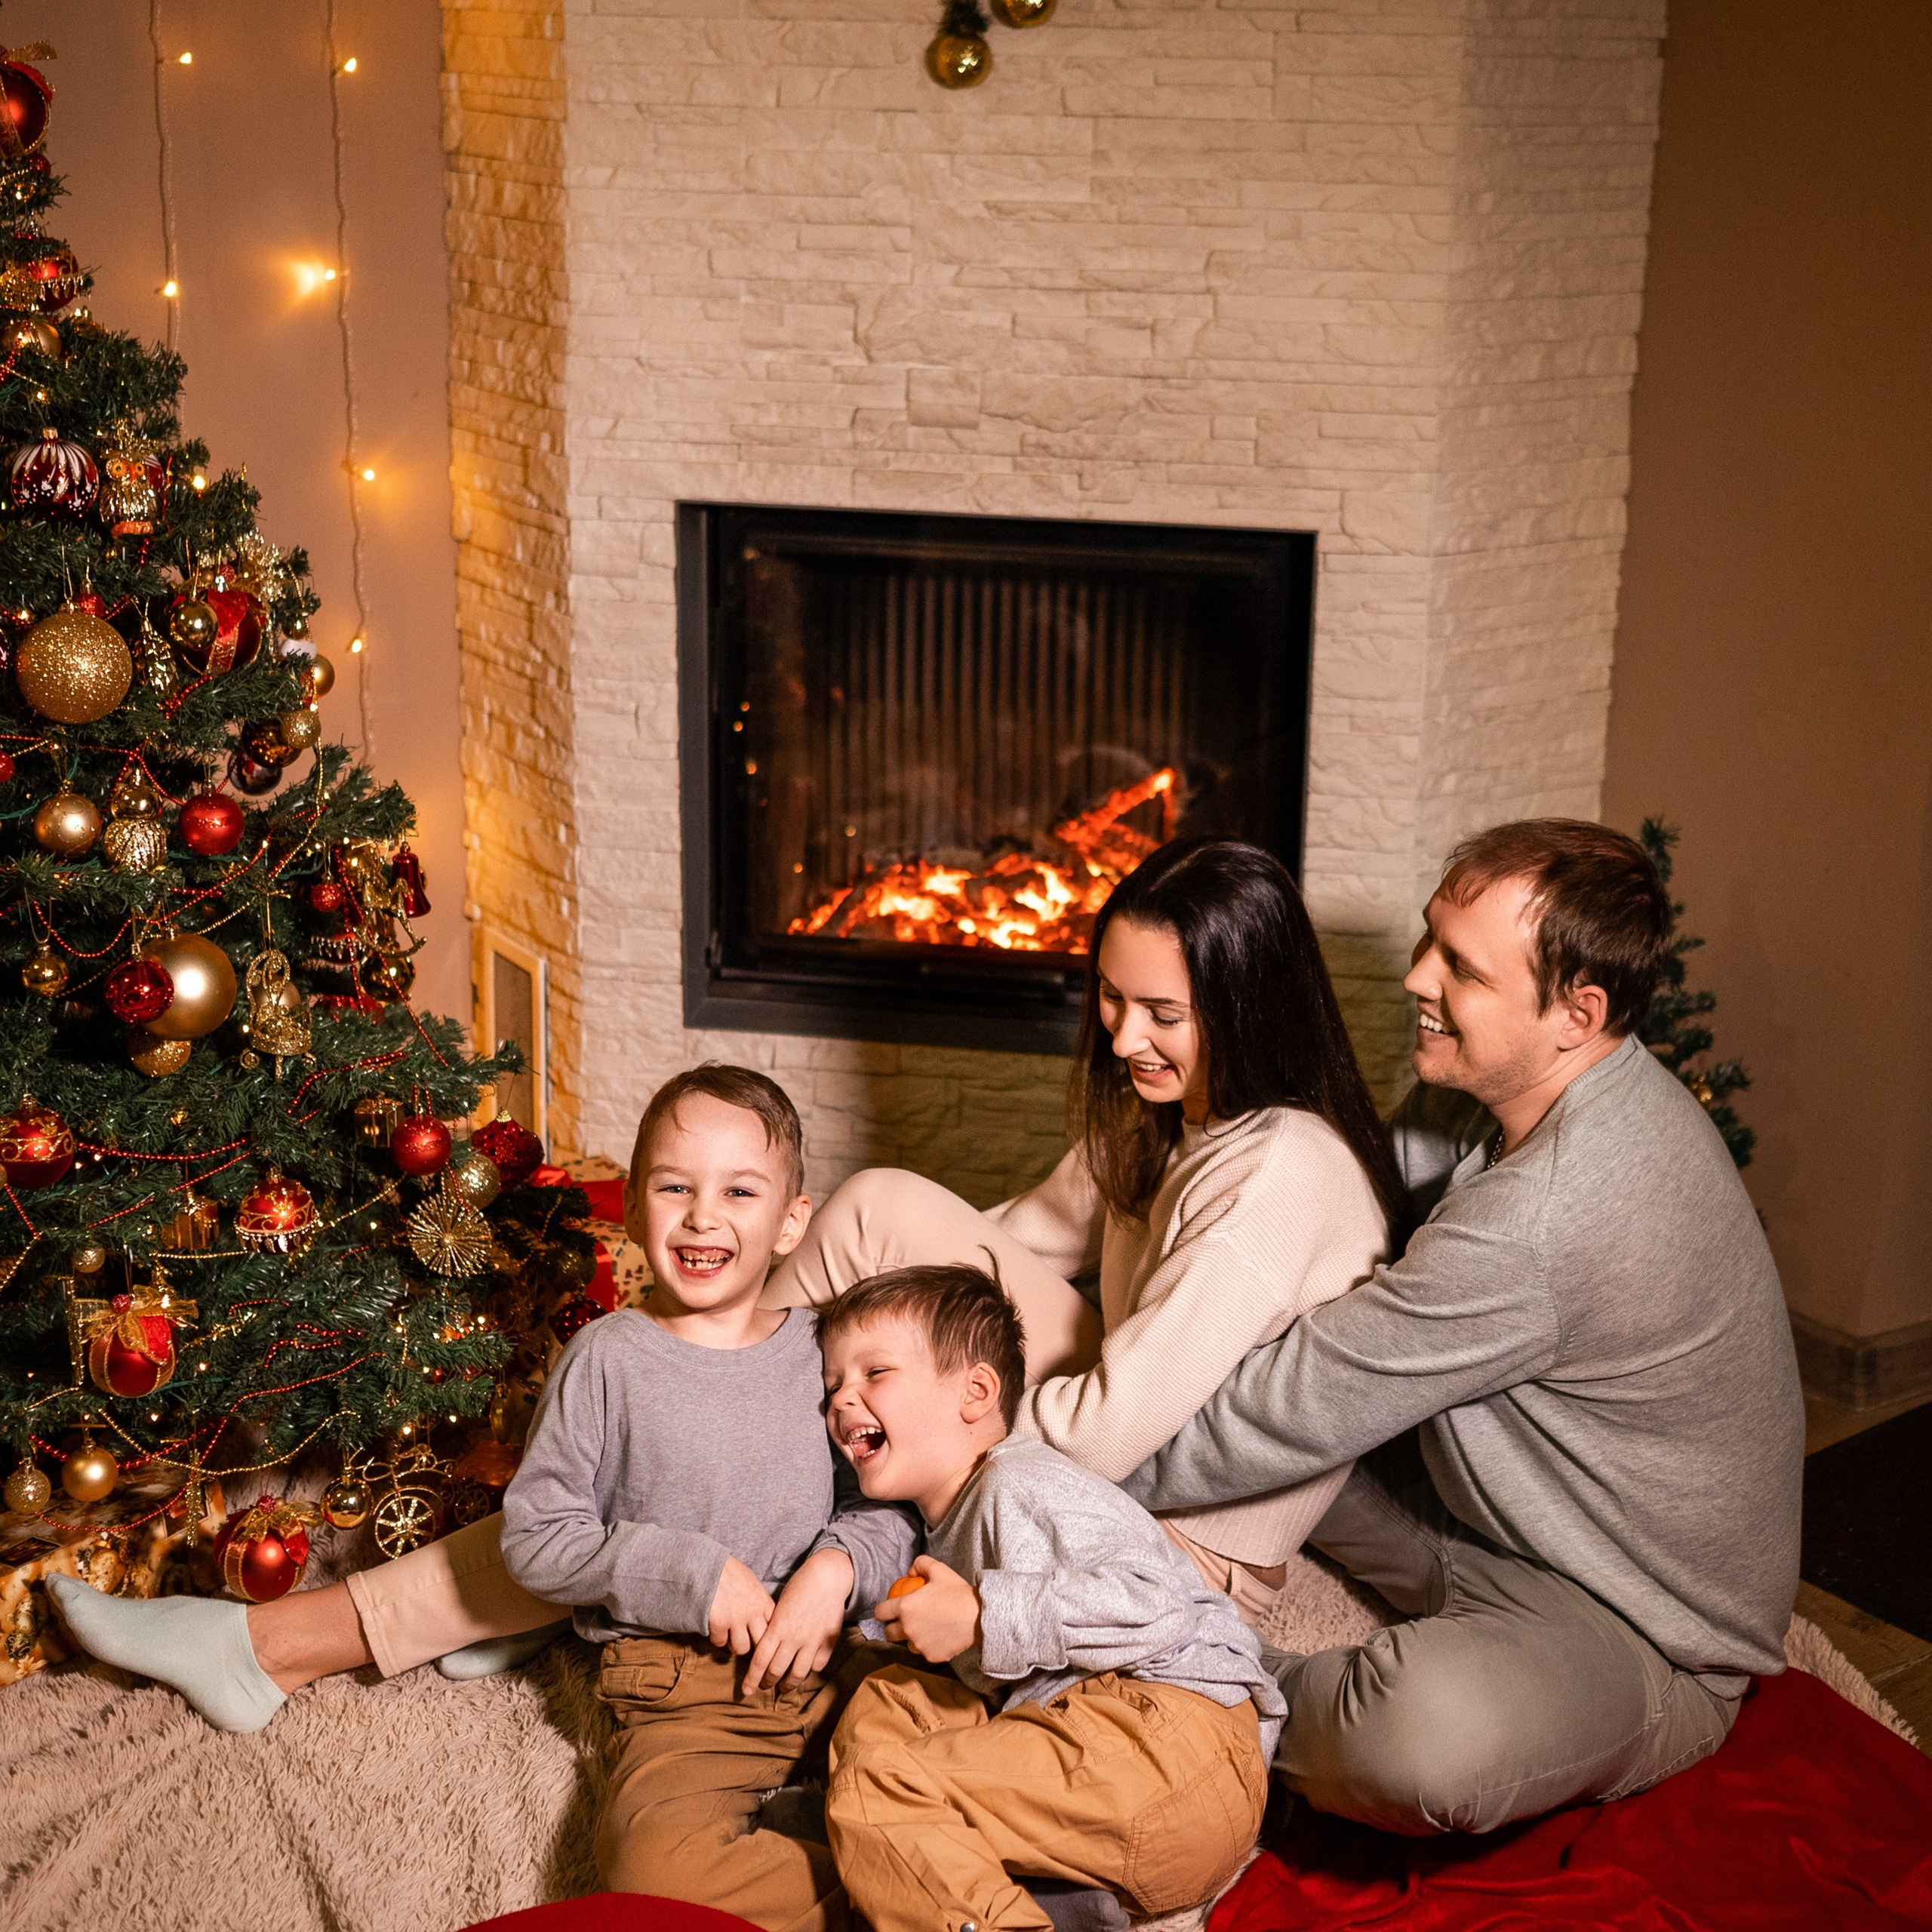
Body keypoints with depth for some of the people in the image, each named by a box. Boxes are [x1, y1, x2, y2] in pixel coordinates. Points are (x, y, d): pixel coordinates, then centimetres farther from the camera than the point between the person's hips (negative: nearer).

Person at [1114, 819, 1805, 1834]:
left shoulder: (1537, 1219, -35)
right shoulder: (1553, 1089, -4)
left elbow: (1285, 1418, -28)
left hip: (1652, 1644, -9)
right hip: (1518, 1524, 9)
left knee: (1429, 1731, -41)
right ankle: (1465, 1598, 5)